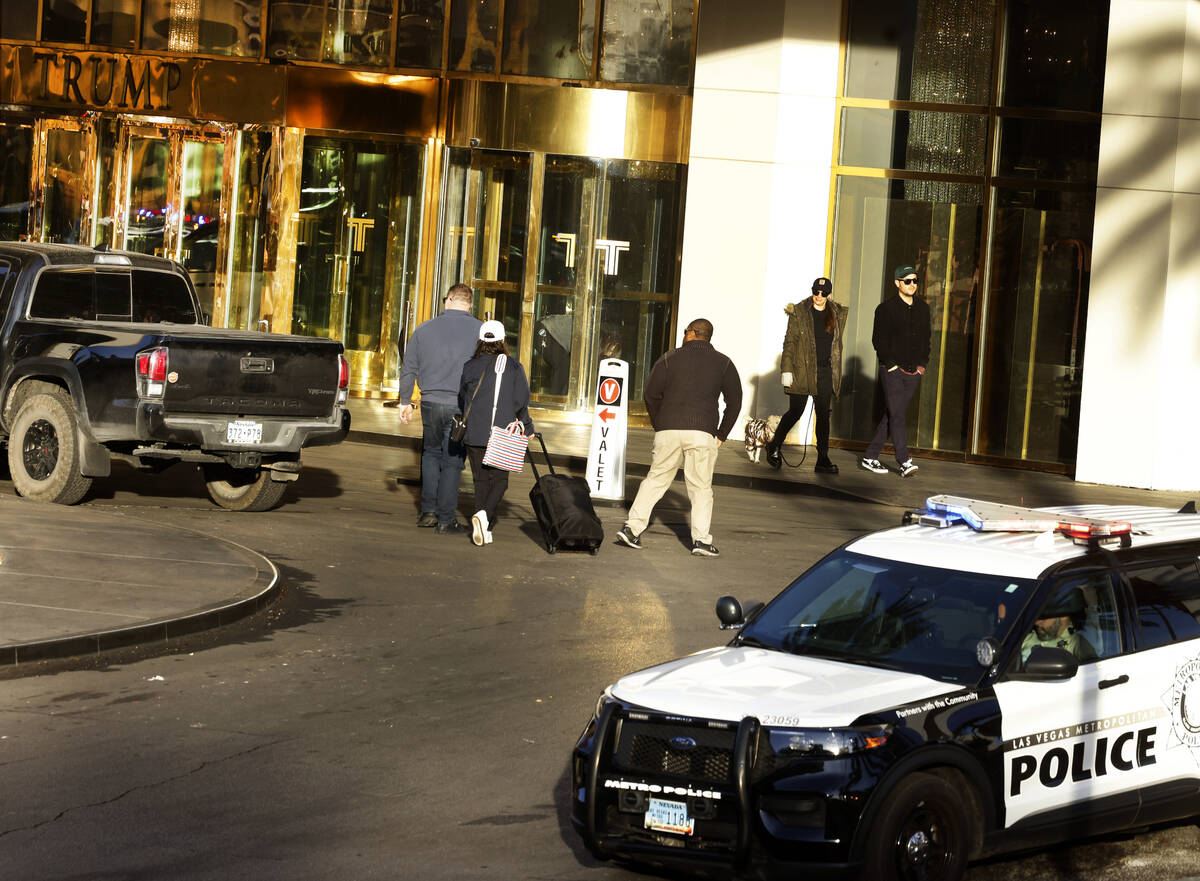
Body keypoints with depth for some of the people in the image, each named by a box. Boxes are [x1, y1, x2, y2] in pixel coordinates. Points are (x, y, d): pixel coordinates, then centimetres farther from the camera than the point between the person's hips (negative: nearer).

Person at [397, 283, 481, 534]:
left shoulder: (424, 329, 6)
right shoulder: (480, 330, -3)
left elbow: (408, 370, 11)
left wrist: (405, 402, 19)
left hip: (431, 403, 2)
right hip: (462, 406, -2)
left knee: (431, 453, 20)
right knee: (452, 461, 4)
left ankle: (428, 511, 16)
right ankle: (446, 519, 6)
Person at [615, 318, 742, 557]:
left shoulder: (669, 358, 8)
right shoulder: (723, 363, 9)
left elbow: (651, 394, 3)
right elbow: (734, 401, 6)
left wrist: (659, 426, 12)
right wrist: (721, 436, 11)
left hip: (668, 431, 1)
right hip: (702, 433, -1)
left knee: (655, 479, 11)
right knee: (701, 487, 6)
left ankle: (632, 527, 5)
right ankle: (701, 539, -2)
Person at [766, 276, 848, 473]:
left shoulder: (837, 314, 9)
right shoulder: (799, 313, -2)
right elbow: (789, 343, -4)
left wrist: (836, 371, 12)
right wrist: (786, 370, -11)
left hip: (826, 372, 3)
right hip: (802, 371, -3)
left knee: (823, 415, 2)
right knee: (796, 411, 0)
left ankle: (823, 460, 3)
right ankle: (774, 446, 21)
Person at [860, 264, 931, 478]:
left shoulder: (922, 308, 13)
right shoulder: (886, 308, -4)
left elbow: (926, 338, 19)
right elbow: (879, 340, -6)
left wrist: (922, 363, 8)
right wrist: (891, 364, -11)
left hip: (913, 372, 5)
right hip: (893, 370, -5)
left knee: (892, 416, 7)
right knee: (897, 416, -11)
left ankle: (870, 457, 15)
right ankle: (905, 462, -15)